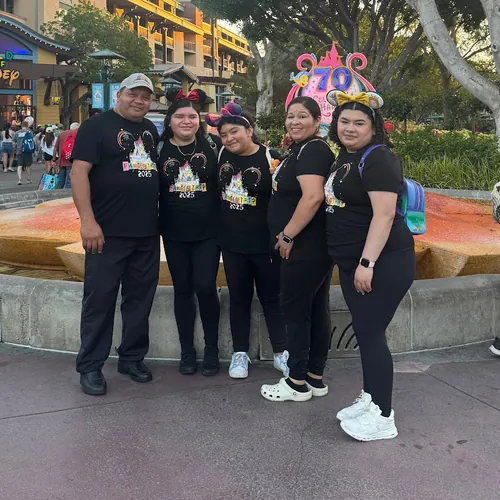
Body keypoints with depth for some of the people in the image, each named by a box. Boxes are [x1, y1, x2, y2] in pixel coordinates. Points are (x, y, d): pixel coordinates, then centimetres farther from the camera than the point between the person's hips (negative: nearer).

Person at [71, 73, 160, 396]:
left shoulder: (151, 130, 14)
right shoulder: (97, 126, -5)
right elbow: (79, 172, -13)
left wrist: (159, 217, 15)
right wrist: (88, 220, -21)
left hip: (147, 233, 6)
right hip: (108, 232, -6)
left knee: (140, 298, 12)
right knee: (100, 299, 1)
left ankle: (133, 358, 25)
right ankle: (90, 367, 12)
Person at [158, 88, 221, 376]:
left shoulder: (211, 144, -1)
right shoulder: (161, 149, 2)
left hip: (207, 232, -1)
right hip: (174, 234, 2)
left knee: (205, 288, -5)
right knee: (182, 289, 8)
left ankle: (212, 350, 12)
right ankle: (187, 351, 19)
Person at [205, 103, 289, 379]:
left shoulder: (268, 157, -12)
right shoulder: (223, 155, 2)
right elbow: (216, 189, 16)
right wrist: (220, 227, 12)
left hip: (264, 243, -4)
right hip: (232, 243, 4)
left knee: (271, 298, 8)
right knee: (239, 299, 12)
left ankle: (281, 353, 19)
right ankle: (240, 354, 23)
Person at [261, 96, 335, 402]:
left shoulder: (312, 150, -15)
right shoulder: (301, 150, 17)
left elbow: (313, 197, -27)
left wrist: (287, 235, -19)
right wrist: (289, 235, 16)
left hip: (306, 246, -10)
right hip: (315, 246, 10)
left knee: (295, 309, -3)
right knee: (316, 308, 12)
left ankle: (297, 383, 7)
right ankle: (315, 378, 22)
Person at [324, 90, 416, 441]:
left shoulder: (377, 158, -15)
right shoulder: (345, 158, 14)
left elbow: (384, 214, -22)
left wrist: (367, 263, -26)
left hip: (383, 263, -9)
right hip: (353, 262, 9)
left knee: (372, 334, -6)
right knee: (364, 333, 15)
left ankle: (384, 417, 4)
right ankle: (369, 399, 28)